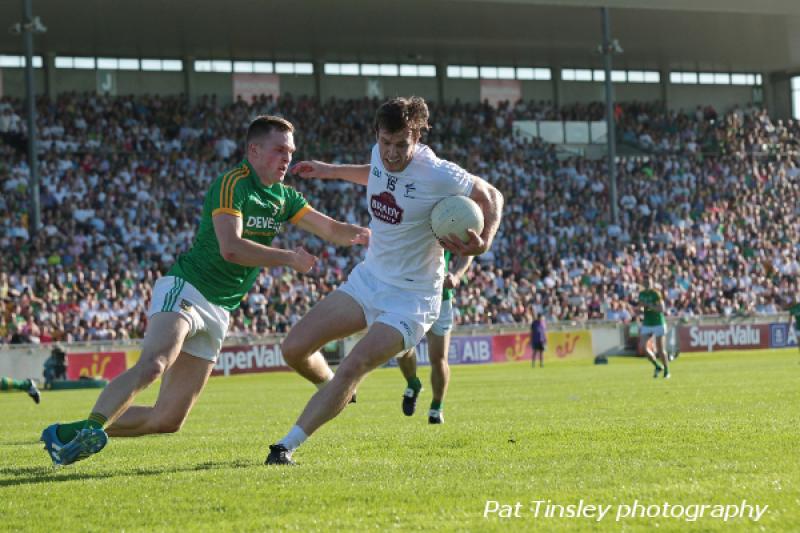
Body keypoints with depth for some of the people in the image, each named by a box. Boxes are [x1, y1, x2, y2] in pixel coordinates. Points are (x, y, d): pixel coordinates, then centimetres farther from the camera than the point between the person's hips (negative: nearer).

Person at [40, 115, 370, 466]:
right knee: (153, 364, -37)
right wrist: (289, 258, -17)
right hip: (186, 290, -7)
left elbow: (332, 230, 17)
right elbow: (231, 247, -24)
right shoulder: (232, 184, -12)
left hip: (218, 313, 7)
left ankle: (67, 438, 8)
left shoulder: (284, 197, 15)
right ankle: (89, 426, -45)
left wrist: (360, 234, -4)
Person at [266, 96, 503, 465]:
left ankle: (287, 446, -14)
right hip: (367, 279, 7)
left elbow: (491, 197, -8)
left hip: (411, 297, -7)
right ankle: (335, 391, 30)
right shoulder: (380, 154, -4)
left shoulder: (438, 175, -22)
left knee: (352, 369, -23)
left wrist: (484, 243, -25)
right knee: (294, 348, -2)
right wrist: (332, 171, 23)